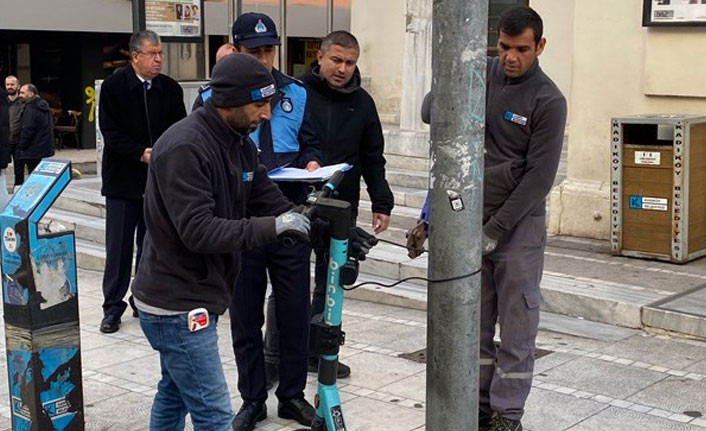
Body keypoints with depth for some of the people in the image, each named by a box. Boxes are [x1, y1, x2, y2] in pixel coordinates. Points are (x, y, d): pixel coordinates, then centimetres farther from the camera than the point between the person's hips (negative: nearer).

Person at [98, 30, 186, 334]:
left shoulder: (170, 89, 3)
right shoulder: (114, 86, -5)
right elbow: (110, 133, -9)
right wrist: (141, 153, -19)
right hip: (123, 179, -3)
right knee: (119, 246, 1)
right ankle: (113, 307, 11)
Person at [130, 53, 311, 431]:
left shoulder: (239, 143, 7)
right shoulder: (184, 148, -23)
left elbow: (271, 203, 8)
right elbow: (197, 230, -28)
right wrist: (272, 227, -31)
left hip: (190, 298, 10)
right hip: (177, 305, -10)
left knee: (175, 394, 23)